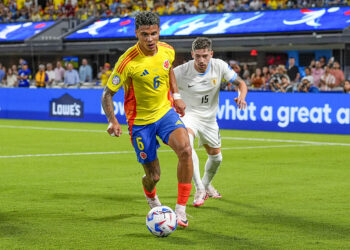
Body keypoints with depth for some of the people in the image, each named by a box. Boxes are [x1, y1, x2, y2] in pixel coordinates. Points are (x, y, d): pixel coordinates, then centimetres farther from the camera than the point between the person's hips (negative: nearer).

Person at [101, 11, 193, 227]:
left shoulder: (167, 51, -7)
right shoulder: (128, 62, -22)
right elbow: (108, 94, -16)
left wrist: (176, 95, 11)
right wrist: (113, 121, -30)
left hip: (166, 112, 3)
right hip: (140, 121, -3)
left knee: (185, 149, -27)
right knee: (153, 176, 2)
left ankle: (181, 209, -17)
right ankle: (151, 197, 44)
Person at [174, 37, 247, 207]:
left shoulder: (219, 66, -13)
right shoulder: (181, 72, -21)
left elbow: (240, 83, -4)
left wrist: (241, 96, -26)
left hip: (209, 118, 4)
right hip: (189, 115, -4)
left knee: (216, 156, 12)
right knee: (186, 142, -35)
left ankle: (207, 185, 45)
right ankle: (199, 189, -30)